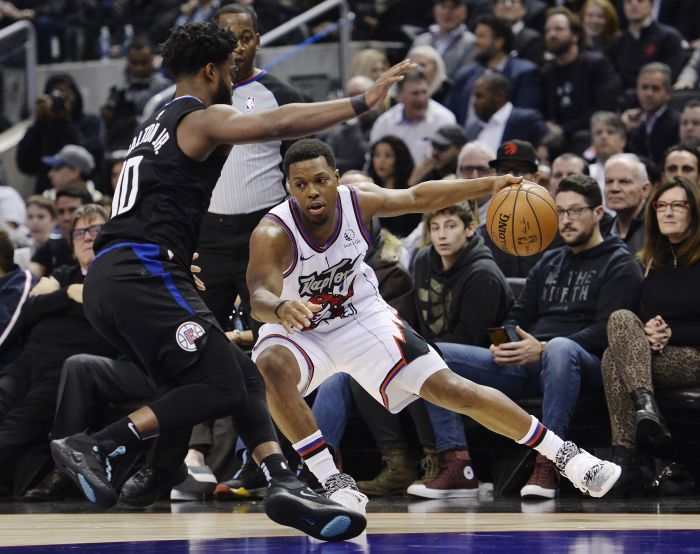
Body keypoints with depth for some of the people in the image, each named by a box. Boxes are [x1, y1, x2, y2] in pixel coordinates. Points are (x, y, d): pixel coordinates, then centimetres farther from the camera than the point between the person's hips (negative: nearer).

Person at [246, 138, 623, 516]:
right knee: (272, 369, -36)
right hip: (296, 329, -2)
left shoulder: (359, 201, -17)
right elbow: (259, 297, -43)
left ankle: (565, 455, 2)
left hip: (362, 318, 2)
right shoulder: (272, 235, -29)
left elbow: (417, 197, 1)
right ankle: (332, 482, -26)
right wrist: (281, 308, -68)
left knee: (448, 388, -8)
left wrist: (490, 185, -8)